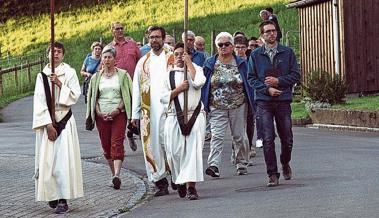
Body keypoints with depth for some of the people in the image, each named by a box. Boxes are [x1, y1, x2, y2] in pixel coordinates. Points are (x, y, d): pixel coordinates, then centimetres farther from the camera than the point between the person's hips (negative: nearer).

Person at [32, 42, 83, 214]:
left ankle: (63, 199, -12)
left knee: (63, 159, -9)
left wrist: (60, 84, -14)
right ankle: (52, 194, 12)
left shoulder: (69, 72, 3)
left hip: (64, 120, -2)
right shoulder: (42, 76, 5)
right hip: (46, 121, 2)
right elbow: (39, 101, -2)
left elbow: (75, 95, -2)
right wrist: (48, 125, -10)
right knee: (46, 159, -1)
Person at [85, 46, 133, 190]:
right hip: (102, 116, 3)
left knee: (117, 144, -15)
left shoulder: (123, 75, 3)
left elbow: (127, 96, 1)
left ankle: (117, 176, -24)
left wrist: (117, 110, -11)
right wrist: (99, 112, -3)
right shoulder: (96, 77, 11)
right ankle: (114, 174, 17)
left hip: (118, 114, -3)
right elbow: (93, 97, 13)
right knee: (106, 146, 5)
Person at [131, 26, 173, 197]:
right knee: (152, 145, 0)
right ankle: (160, 182, 6)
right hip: (148, 111, 3)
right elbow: (136, 89, 14)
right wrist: (135, 114, 8)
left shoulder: (173, 59, 6)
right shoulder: (143, 62, 15)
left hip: (168, 109, -3)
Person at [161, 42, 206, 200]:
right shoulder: (168, 74, 11)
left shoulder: (196, 69, 9)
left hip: (195, 116, -1)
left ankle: (191, 186, -13)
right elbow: (164, 98, 4)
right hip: (174, 117, 1)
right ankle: (180, 182, 21)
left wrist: (189, 63, -7)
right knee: (175, 151, -2)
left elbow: (199, 82, -14)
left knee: (193, 150, -10)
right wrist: (179, 89, -8)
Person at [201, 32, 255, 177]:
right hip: (217, 108, 0)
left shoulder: (241, 63, 4)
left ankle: (241, 164, 21)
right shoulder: (210, 64, 5)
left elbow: (249, 84, 6)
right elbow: (204, 86, 7)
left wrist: (252, 104, 1)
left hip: (238, 106, 0)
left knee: (239, 136, 7)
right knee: (216, 135, -13)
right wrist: (204, 105, 1)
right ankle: (213, 165, -23)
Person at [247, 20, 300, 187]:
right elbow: (251, 78, 4)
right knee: (268, 139, -6)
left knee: (287, 138, 6)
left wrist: (278, 81, -10)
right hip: (263, 101, -1)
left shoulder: (287, 53, 6)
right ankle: (272, 174, 0)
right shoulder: (255, 55, 6)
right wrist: (267, 89, -10)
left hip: (283, 100, 1)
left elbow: (295, 75, 4)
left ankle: (285, 163, 34)